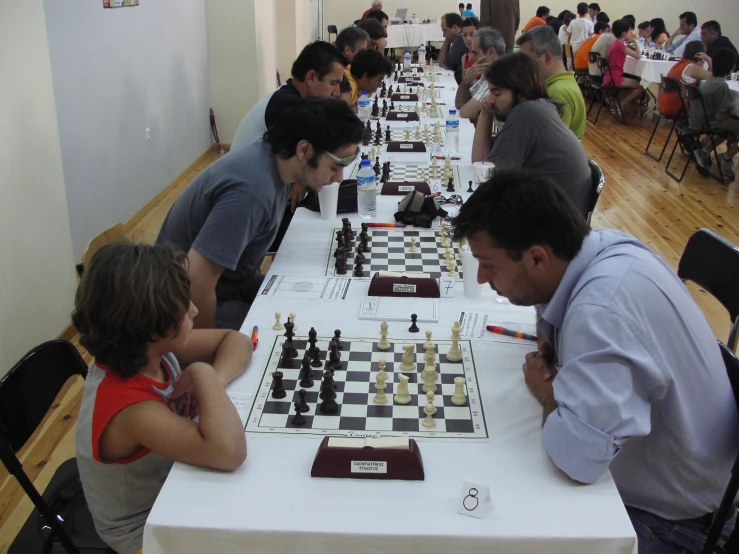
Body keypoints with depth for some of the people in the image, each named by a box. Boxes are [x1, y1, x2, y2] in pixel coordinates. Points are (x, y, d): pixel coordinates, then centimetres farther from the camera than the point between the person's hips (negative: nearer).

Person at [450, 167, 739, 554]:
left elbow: (577, 457, -43)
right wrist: (552, 347, -9)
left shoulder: (601, 310, -37)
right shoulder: (603, 244, -10)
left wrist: (547, 391, -22)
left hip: (664, 515, -8)